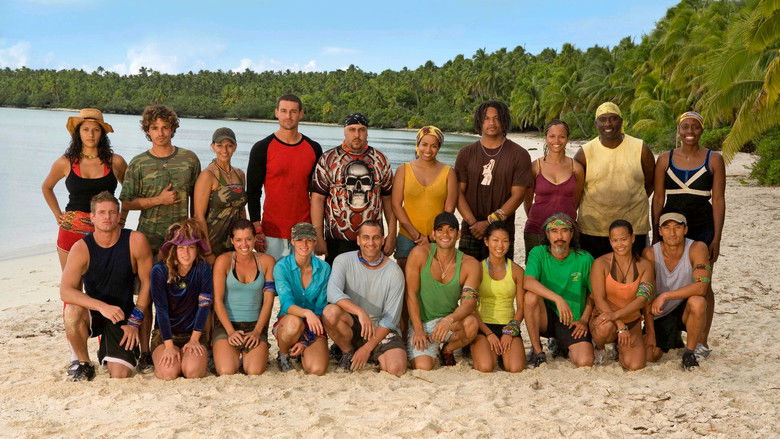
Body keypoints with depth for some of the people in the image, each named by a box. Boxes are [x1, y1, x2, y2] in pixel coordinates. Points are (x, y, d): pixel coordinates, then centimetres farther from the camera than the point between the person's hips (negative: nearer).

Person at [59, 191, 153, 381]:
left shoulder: (136, 241, -11)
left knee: (120, 375, -13)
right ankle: (84, 363, -8)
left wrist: (135, 320, -5)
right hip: (93, 313, 0)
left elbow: (146, 283, -3)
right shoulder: (81, 248, -12)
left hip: (123, 316, 0)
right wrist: (102, 306, -36)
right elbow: (65, 291, -23)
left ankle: (106, 354, 27)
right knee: (72, 312, -35)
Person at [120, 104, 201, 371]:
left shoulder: (189, 159, 8)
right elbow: (126, 203, 3)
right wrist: (158, 200, -8)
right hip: (149, 238, -1)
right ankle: (145, 352, 6)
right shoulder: (138, 164, 4)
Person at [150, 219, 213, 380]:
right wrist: (169, 345, -19)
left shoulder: (203, 269, -8)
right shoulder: (160, 270, -12)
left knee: (193, 371, -26)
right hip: (164, 335, 0)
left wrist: (194, 339, -14)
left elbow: (204, 305, -10)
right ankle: (161, 357, 10)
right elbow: (161, 309, -14)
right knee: (169, 372, -25)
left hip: (193, 334, 0)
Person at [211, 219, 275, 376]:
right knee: (226, 372, -21)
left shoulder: (266, 261, 4)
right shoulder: (223, 261, -2)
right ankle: (235, 355, 13)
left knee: (254, 372, -20)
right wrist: (231, 331, -13)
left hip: (255, 325, 1)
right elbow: (218, 301, -4)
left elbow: (268, 301, 2)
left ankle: (247, 356, 15)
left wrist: (257, 331, -9)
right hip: (227, 324, -1)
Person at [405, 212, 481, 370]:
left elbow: (469, 302, -17)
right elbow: (411, 294, -8)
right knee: (422, 367, -23)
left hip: (449, 320, 1)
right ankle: (432, 351, 16)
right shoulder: (419, 254, -9)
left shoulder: (470, 265, -7)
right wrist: (418, 330, -15)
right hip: (420, 322, -1)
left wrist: (449, 320, -37)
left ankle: (446, 350, 2)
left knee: (471, 324, -32)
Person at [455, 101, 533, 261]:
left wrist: (490, 222, -13)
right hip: (470, 230, 2)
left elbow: (517, 195, -5)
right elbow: (458, 192, 2)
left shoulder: (519, 155, 1)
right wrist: (473, 223, -11)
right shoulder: (466, 154, 7)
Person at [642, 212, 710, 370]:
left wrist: (665, 295, -31)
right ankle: (673, 338, 26)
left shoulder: (697, 249, -18)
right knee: (649, 356, -11)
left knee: (698, 302, -34)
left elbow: (701, 287, -29)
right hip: (660, 315, 2)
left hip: (685, 310, -2)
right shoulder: (650, 254, -14)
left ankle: (689, 352, -12)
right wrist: (650, 332, -12)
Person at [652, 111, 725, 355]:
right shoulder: (665, 160, 6)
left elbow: (718, 200, -1)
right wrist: (655, 236, 4)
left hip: (702, 229, -2)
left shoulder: (714, 160, 1)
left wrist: (716, 239, -7)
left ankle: (702, 341, 11)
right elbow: (658, 199, 7)